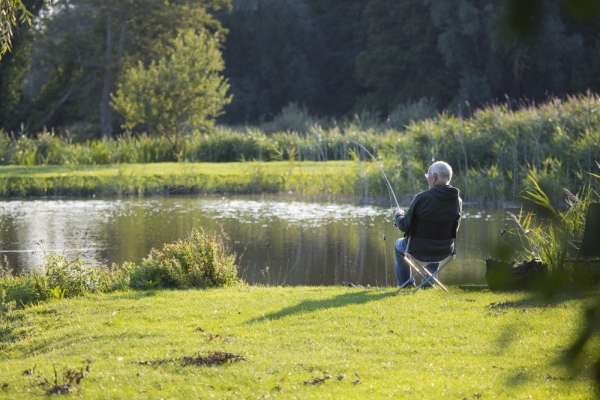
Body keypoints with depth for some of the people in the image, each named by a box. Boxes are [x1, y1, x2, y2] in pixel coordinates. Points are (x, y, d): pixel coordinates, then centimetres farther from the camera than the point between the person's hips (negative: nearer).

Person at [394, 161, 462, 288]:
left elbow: (404, 226, -14)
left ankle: (405, 284, 37)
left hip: (419, 249, -4)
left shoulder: (422, 198, -23)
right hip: (445, 250, 4)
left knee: (399, 244, 32)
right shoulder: (458, 201, -8)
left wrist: (398, 215, 9)